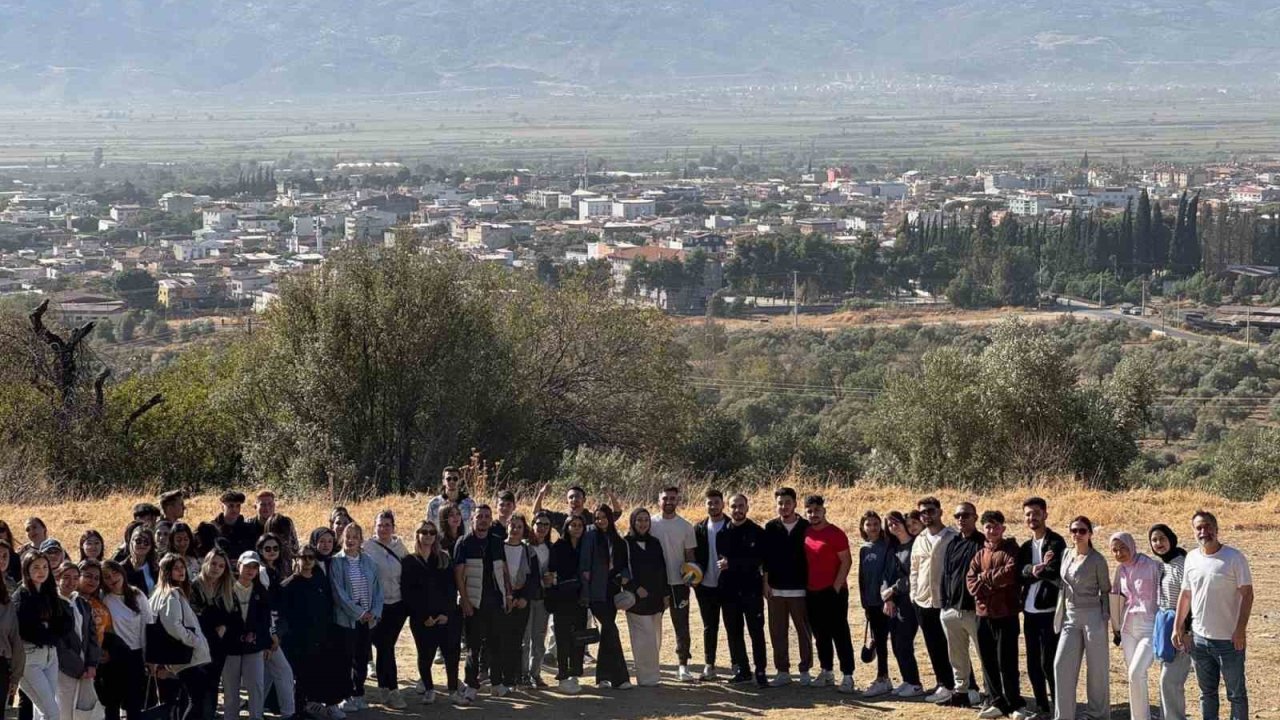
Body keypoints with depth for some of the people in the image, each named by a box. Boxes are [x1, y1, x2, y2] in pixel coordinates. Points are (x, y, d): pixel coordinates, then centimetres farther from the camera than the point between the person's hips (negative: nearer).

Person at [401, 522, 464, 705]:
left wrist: (446, 613, -9)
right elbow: (407, 591, -3)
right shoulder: (409, 561, 4)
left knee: (451, 652, -4)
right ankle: (428, 689, 15)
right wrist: (423, 616, -10)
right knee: (425, 654, 2)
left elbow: (452, 587, 4)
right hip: (421, 619, -1)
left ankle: (454, 689, 4)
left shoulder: (444, 559, 11)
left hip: (447, 616, 1)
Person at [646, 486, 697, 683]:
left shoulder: (686, 527, 3)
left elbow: (689, 555, 5)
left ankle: (682, 665, 3)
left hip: (678, 582, 0)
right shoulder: (650, 524, 1)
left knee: (681, 625, -1)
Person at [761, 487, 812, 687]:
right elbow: (765, 557, 6)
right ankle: (782, 671, 11)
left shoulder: (805, 527, -1)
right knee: (778, 632, 4)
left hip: (800, 590, -2)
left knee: (804, 631, 4)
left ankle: (805, 671, 13)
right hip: (775, 590, 2)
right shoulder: (771, 528, 5)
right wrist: (765, 583, -1)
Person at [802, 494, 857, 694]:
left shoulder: (835, 533, -10)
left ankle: (847, 677, -6)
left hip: (833, 592, -7)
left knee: (840, 633, -5)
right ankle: (826, 672, 22)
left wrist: (836, 587, -14)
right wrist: (805, 586, 11)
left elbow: (846, 561, -11)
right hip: (812, 593, 7)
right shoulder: (805, 533, 8)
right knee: (820, 634, 12)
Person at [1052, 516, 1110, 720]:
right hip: (1069, 617, 5)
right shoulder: (1066, 554, 8)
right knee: (1062, 664, 0)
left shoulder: (1097, 559, -7)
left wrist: (1105, 618, -7)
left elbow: (1105, 591, -2)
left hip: (1092, 615, -5)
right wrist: (1060, 615, 13)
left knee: (1096, 667, 3)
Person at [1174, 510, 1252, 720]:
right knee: (1207, 693, 15)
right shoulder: (1192, 558, 5)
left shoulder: (1234, 557, -10)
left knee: (1236, 693, 4)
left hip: (1229, 639, -5)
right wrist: (1178, 626, 11)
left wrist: (1241, 629, -18)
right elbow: (1185, 594, 14)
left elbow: (1247, 594, -12)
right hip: (1199, 638, 5)